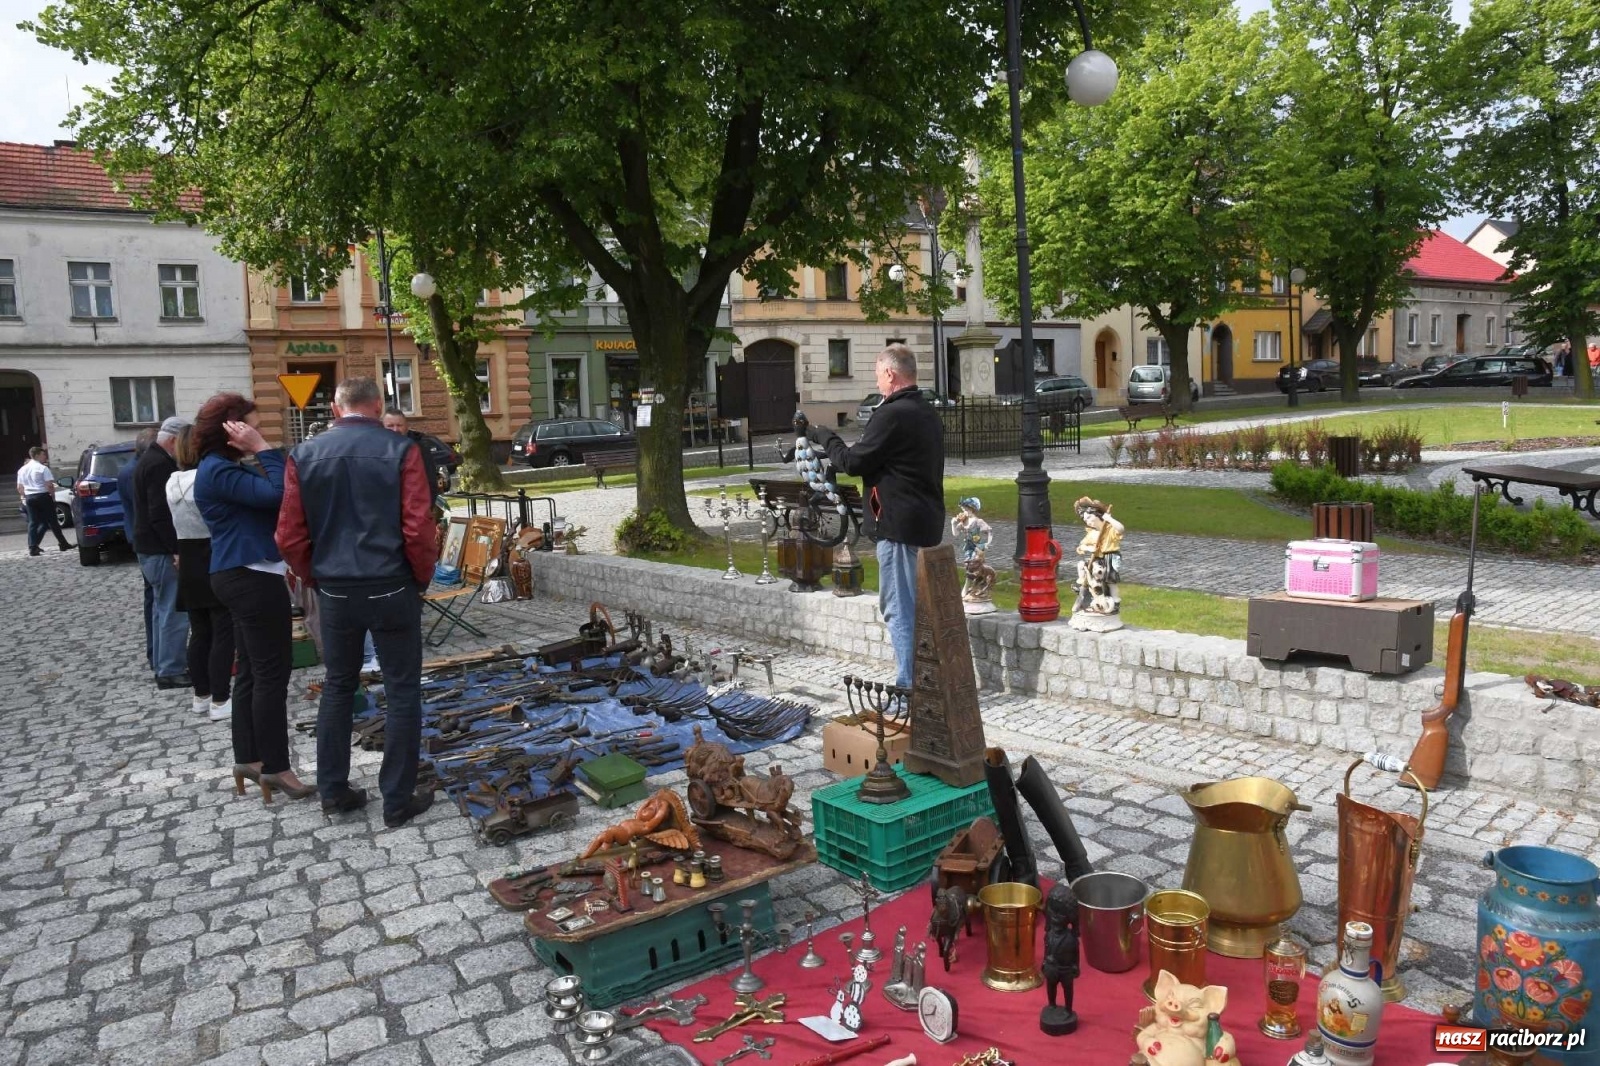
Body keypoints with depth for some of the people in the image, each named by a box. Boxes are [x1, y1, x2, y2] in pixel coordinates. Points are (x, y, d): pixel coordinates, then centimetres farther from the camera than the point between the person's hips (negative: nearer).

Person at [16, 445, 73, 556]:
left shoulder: (22, 470, 11)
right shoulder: (43, 468, -9)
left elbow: (19, 488, 13)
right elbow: (49, 485, -16)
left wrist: (25, 497, 23)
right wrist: (53, 496, -4)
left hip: (29, 498, 5)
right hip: (43, 496, -5)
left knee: (33, 522, 5)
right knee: (52, 521, 2)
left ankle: (32, 547, -3)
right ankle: (63, 544, 7)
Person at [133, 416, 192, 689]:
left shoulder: (149, 459, 16)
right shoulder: (160, 464, -18)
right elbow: (160, 513, -25)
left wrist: (172, 547, 20)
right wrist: (176, 549, -23)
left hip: (150, 547, 11)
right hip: (161, 550, -11)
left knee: (164, 608, 16)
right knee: (174, 611, -7)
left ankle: (165, 666, 23)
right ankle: (171, 671, -3)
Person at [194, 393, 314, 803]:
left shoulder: (227, 468, 17)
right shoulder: (218, 471, -16)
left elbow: (265, 496, 15)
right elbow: (276, 493, -26)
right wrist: (263, 449, -21)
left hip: (244, 576, 11)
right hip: (252, 578, -11)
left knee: (252, 671, 14)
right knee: (272, 672, -7)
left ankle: (248, 758, 22)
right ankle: (274, 767, -1)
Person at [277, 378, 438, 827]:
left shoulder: (304, 455, 2)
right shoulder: (400, 450, -8)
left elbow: (289, 536, 1)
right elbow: (418, 528, -14)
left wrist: (315, 578, 14)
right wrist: (422, 578, 1)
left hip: (335, 591, 4)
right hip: (392, 589, -4)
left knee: (337, 687, 19)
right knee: (402, 692, 6)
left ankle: (333, 790, 27)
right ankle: (398, 800, 11)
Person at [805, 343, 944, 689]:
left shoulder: (892, 415, -16)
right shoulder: (927, 413, 15)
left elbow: (853, 461, -14)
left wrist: (824, 437, 2)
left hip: (898, 524, -10)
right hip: (928, 524, 10)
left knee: (899, 608, -4)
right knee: (920, 605, 17)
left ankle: (908, 685, -1)